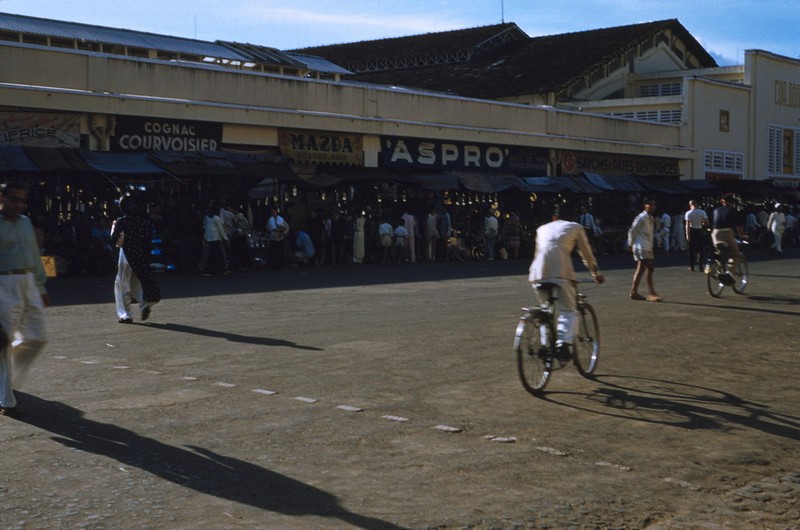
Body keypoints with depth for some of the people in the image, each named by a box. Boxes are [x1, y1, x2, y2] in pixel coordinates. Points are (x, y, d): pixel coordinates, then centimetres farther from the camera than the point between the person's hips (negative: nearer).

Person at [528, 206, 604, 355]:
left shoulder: (542, 229, 29)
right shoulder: (576, 227, 20)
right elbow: (586, 254, 24)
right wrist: (596, 274, 36)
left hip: (538, 274, 4)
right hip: (561, 273, -3)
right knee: (569, 311, 4)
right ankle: (563, 343, -18)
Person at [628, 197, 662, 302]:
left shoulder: (650, 218, 16)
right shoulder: (642, 217, -12)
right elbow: (632, 231, -10)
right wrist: (631, 244, -6)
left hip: (648, 247, 9)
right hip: (642, 247, -9)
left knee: (640, 269, 11)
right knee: (649, 268, -14)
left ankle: (634, 292, 16)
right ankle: (651, 293, -16)